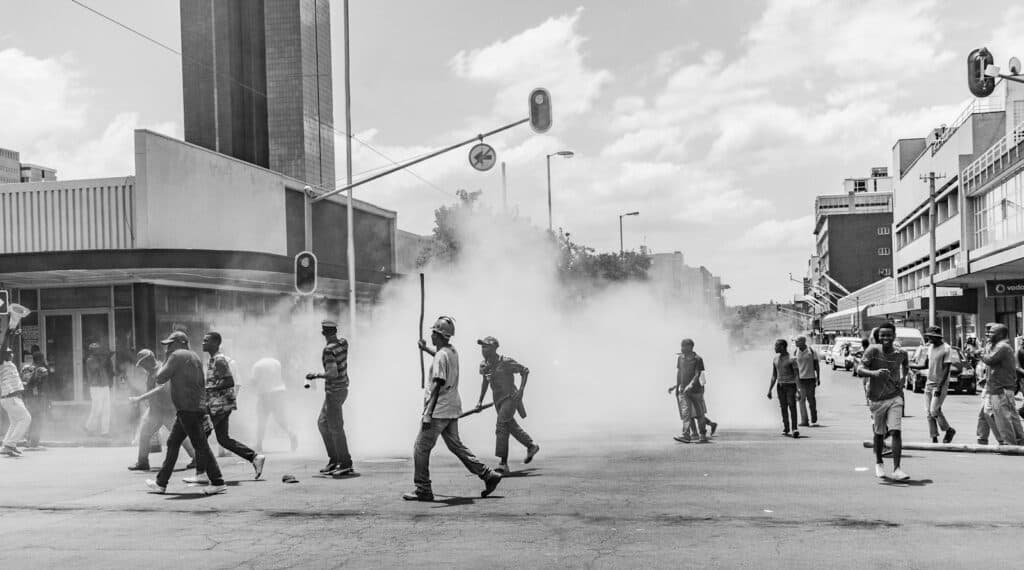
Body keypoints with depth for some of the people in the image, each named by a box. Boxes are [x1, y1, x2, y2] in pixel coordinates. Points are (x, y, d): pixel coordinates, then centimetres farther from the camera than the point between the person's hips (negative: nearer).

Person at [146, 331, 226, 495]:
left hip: (188, 408, -10)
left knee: (201, 445, -8)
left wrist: (165, 362, 5)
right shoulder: (195, 357, 19)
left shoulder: (177, 356, -9)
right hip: (197, 407, 10)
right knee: (173, 443, 14)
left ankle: (218, 483, -7)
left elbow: (160, 379, -8)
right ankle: (161, 483, 20)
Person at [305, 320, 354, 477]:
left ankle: (346, 465, -1)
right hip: (343, 388, 9)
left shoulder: (329, 350, -21)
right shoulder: (344, 343, 3)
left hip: (333, 392, -9)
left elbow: (333, 373, -28)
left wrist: (315, 375, -15)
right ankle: (334, 460, 20)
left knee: (336, 428, -4)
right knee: (322, 423, 18)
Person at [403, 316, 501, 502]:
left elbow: (437, 387, -23)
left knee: (421, 448, -1)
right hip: (453, 410, 9)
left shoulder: (440, 356, -16)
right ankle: (488, 475, 12)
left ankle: (423, 490, 1)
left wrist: (428, 415, -25)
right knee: (455, 445, 15)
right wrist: (425, 349, 48)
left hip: (439, 410, -9)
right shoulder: (453, 352, 10)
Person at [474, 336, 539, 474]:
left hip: (510, 398, -7)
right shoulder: (484, 365, 3)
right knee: (512, 427, 17)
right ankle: (531, 446, 40)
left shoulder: (506, 362, -16)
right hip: (498, 401, 7)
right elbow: (485, 382, 20)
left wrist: (521, 390, -14)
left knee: (501, 425, -20)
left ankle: (503, 463, -22)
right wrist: (480, 400, 16)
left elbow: (525, 371, -7)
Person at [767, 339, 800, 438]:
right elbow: (774, 376, 15)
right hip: (780, 386, 5)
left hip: (791, 385, -5)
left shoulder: (791, 359, -10)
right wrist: (770, 390, 11)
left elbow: (797, 375, -12)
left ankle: (795, 428, -20)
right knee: (783, 407, 6)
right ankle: (786, 428, 16)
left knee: (792, 406, -15)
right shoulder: (775, 359, 9)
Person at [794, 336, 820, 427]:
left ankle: (814, 418, 30)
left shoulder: (812, 351, -4)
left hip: (811, 378, -2)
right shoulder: (795, 353, 4)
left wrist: (818, 378, -2)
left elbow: (817, 365, 1)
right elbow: (794, 367, 10)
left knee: (811, 399, 6)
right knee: (801, 399, -7)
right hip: (800, 379, 2)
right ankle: (804, 421, -7)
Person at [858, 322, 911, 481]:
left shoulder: (901, 354, -2)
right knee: (879, 433, 12)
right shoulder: (873, 350, -12)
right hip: (876, 399, -1)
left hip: (895, 397, 1)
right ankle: (878, 463, 35)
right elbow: (860, 370, -21)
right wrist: (874, 373, -39)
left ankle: (897, 469, -13)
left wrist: (904, 377, 7)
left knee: (896, 431, -13)